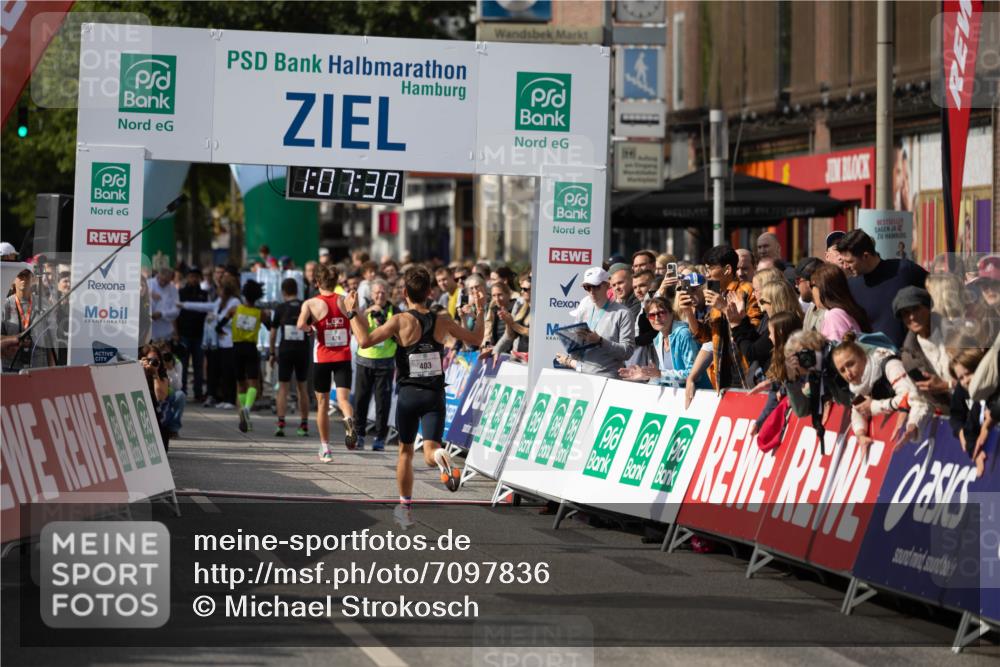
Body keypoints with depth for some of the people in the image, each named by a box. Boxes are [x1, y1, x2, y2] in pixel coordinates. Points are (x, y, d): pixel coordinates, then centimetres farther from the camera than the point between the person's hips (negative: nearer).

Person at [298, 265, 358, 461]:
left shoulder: (311, 303, -6)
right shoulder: (345, 301, -1)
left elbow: (301, 325, -22)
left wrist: (310, 327, 0)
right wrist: (355, 307, 12)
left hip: (322, 358, 0)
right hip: (343, 358, 1)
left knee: (322, 403, 14)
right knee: (343, 398, -7)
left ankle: (325, 449, 20)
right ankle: (349, 419, -43)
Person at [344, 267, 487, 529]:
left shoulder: (401, 321, -10)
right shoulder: (443, 322, 1)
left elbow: (365, 340, -20)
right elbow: (475, 340, 14)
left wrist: (352, 312, -8)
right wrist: (480, 313, 28)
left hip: (408, 395, -1)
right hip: (435, 396, 1)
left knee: (405, 451, 17)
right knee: (430, 453, -7)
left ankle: (405, 507, 24)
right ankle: (442, 458, -44)